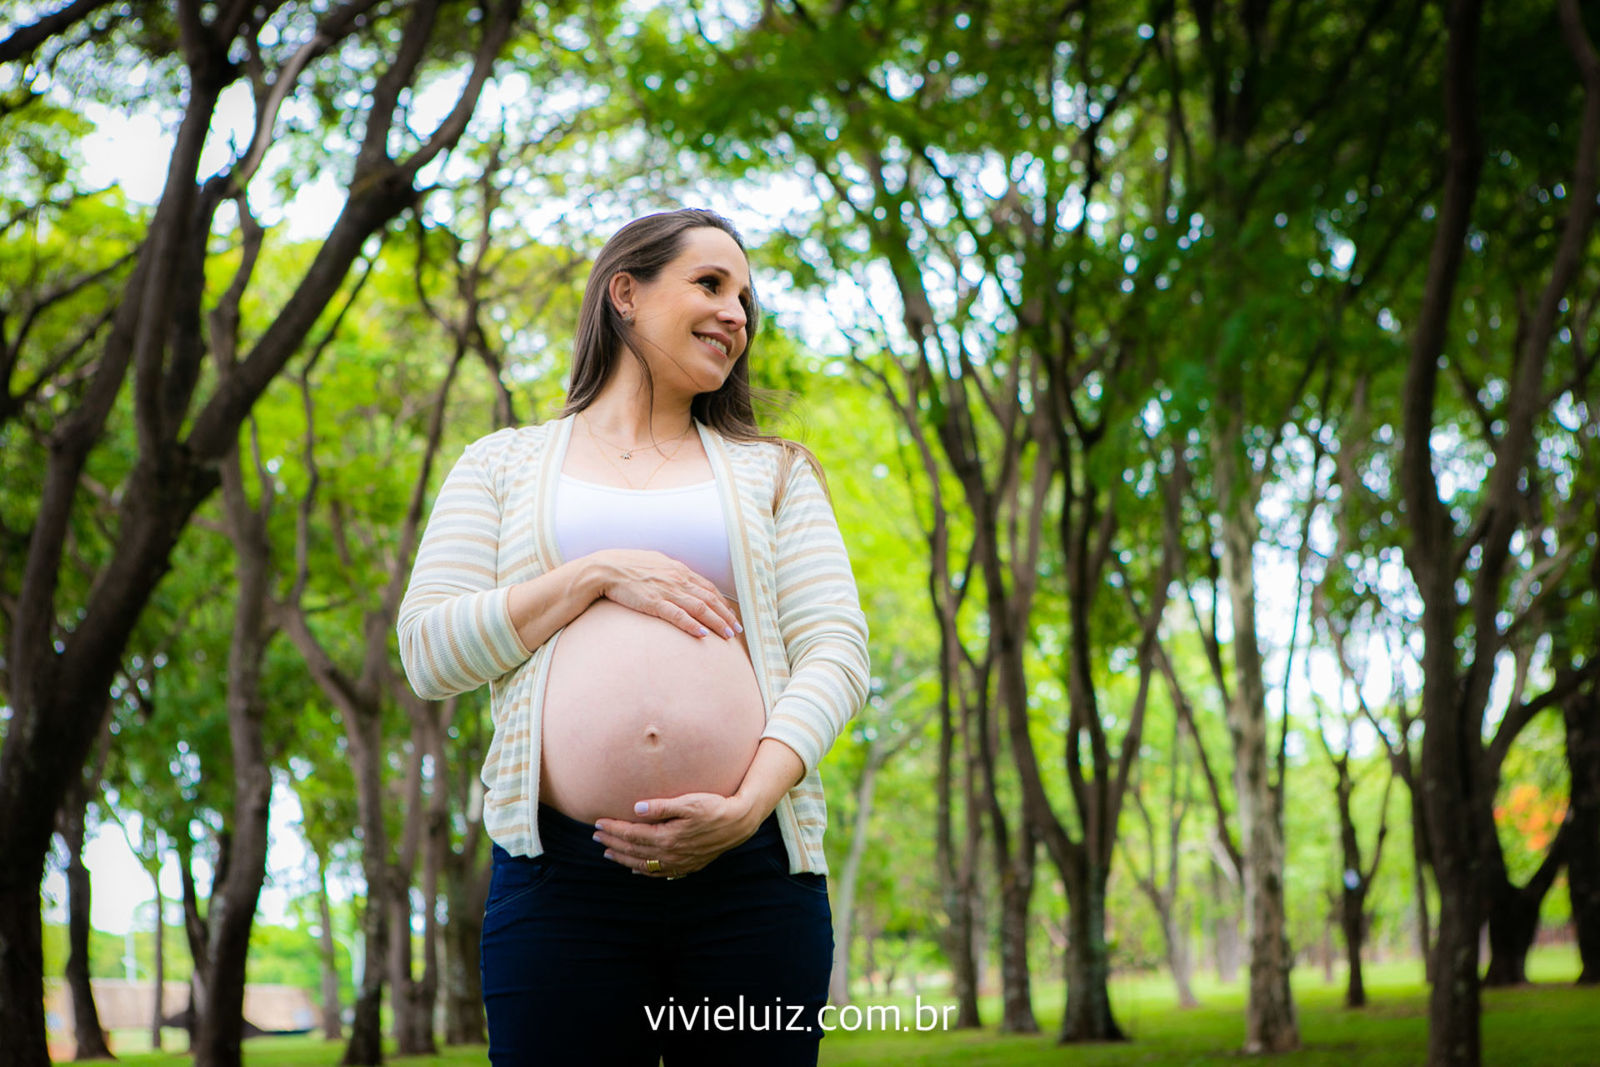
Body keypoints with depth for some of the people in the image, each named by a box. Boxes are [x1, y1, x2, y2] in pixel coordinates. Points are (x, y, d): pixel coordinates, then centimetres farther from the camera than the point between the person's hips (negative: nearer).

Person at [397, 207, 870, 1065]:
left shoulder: (772, 472, 18)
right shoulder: (504, 465, 16)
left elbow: (836, 649, 6)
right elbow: (428, 653, 6)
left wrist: (749, 804, -11)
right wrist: (597, 576, -5)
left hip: (751, 869, 1)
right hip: (562, 880, -1)